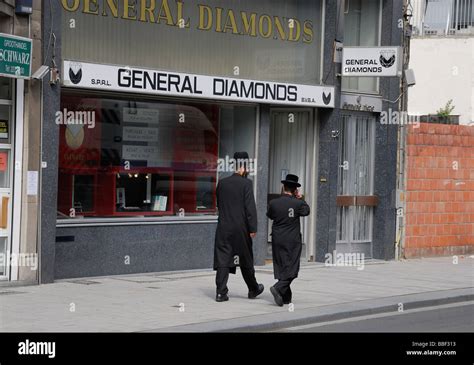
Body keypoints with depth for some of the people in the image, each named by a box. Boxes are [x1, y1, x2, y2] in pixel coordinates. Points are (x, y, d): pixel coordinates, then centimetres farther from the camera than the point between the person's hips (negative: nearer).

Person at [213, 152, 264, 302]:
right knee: (246, 260, 11)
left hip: (223, 227, 3)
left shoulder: (222, 183, 6)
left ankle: (221, 292, -5)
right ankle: (253, 289, 26)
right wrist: (253, 229, -10)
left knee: (222, 260, 2)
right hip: (241, 228, -3)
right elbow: (250, 207, -12)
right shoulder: (246, 183, -9)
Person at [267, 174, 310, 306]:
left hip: (277, 240, 3)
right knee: (292, 268, 0)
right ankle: (278, 288, -21)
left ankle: (286, 297, 14)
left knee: (281, 267, 10)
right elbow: (306, 211, 10)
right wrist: (300, 198, 18)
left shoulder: (274, 203, -5)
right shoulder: (298, 203, -11)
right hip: (293, 241, -3)